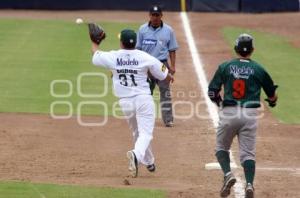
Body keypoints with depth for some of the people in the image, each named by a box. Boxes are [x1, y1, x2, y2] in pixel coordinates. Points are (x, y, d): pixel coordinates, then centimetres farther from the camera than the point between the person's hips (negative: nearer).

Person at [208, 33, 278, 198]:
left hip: (228, 112, 0)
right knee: (248, 152, 5)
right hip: (250, 114, 0)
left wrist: (220, 102, 25)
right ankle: (249, 184, -16)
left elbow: (212, 92, 4)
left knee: (221, 147, 19)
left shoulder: (225, 67, 1)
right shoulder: (258, 69, 1)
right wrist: (272, 102, 35)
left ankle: (228, 174, -6)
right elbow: (272, 94, 11)